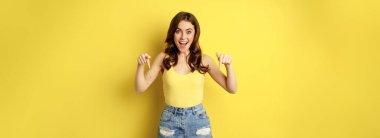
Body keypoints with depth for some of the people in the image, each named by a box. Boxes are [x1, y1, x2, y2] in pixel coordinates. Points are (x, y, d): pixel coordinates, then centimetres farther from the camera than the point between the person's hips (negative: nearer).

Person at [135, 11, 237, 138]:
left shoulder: (204, 60, -5)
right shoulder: (164, 58, -5)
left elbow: (231, 89, -3)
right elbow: (140, 88, -4)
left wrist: (228, 66, -20)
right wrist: (140, 65, -20)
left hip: (198, 119, 0)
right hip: (170, 120, 0)